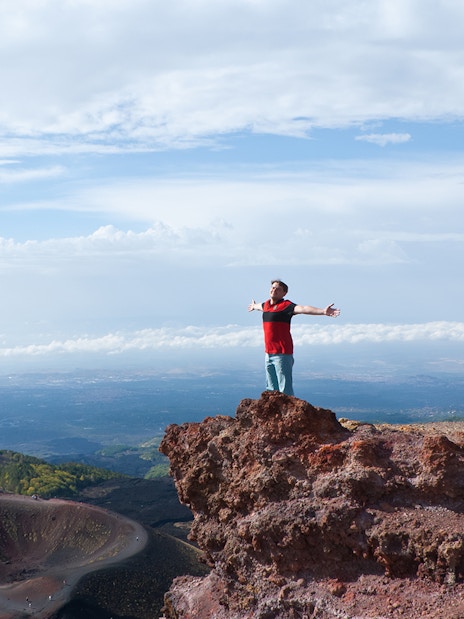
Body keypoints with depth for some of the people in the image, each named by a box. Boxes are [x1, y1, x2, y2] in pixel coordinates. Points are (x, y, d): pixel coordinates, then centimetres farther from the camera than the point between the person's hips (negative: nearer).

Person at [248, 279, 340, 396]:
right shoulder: (266, 304, 13)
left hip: (282, 354, -8)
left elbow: (303, 309, -26)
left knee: (285, 391, -9)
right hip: (269, 353, 8)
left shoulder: (285, 305, -10)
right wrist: (254, 306, 62)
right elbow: (259, 306, 38)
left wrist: (323, 311, -41)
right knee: (271, 390, 17)